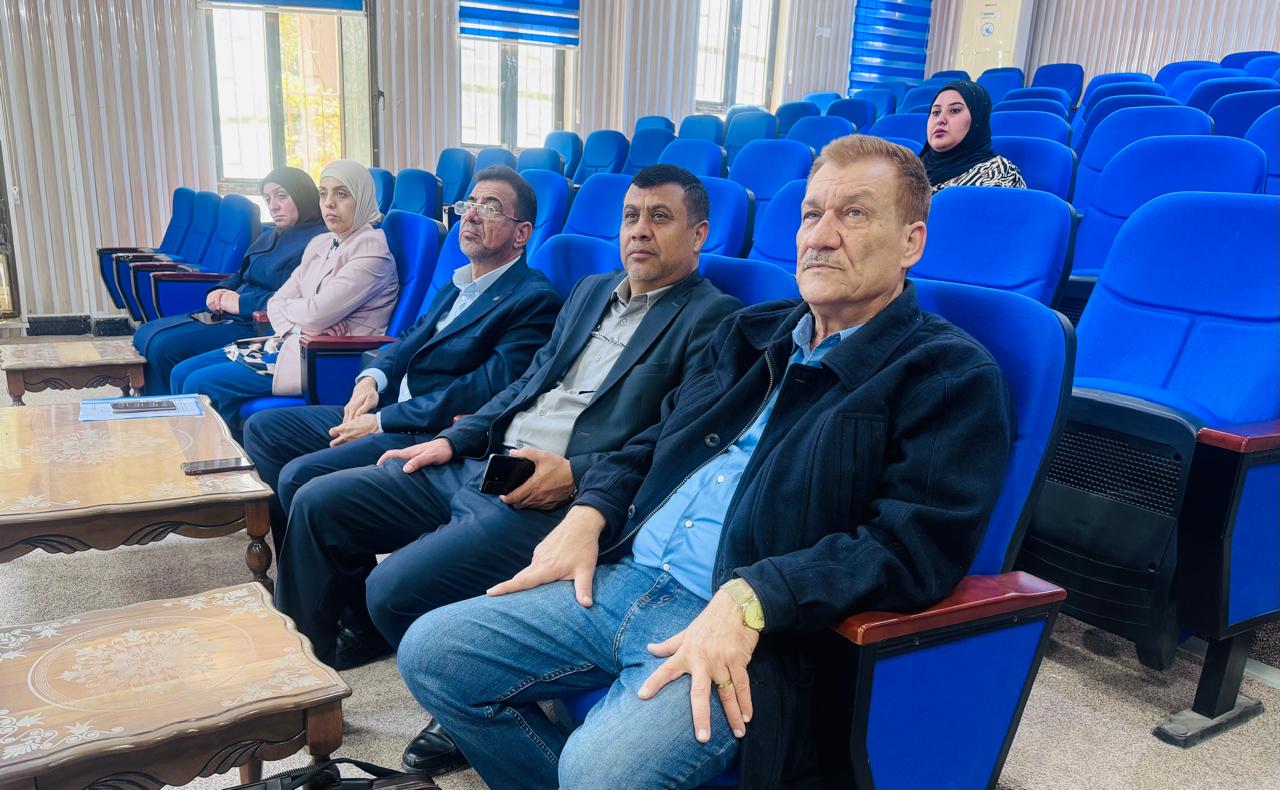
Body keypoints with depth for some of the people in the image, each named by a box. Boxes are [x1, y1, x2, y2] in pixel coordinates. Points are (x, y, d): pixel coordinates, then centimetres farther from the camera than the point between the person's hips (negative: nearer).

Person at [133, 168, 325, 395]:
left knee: (164, 346, -18)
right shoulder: (269, 237, 19)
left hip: (260, 326, -10)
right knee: (145, 335, 5)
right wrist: (219, 291, 4)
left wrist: (241, 303, -18)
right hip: (228, 317, 10)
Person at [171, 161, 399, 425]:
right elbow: (276, 302, 11)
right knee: (181, 374, 4)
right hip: (292, 342, 9)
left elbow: (318, 313, -20)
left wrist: (285, 306, 2)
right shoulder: (320, 243, 16)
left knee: (200, 385, -14)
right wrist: (299, 327, -12)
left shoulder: (372, 247, -12)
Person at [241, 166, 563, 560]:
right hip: (388, 410, 10)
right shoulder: (459, 283, 17)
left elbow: (486, 390, -20)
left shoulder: (535, 299, -13)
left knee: (300, 476, -22)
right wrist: (372, 377, -1)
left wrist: (382, 422, -16)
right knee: (262, 429, 7)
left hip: (433, 435, -10)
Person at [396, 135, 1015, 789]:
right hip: (621, 576, 7)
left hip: (747, 628, -7)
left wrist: (750, 599, -25)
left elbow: (916, 545, -16)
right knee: (431, 651, 1)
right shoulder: (753, 332, 18)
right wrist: (590, 511, 5)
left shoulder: (953, 376, -5)